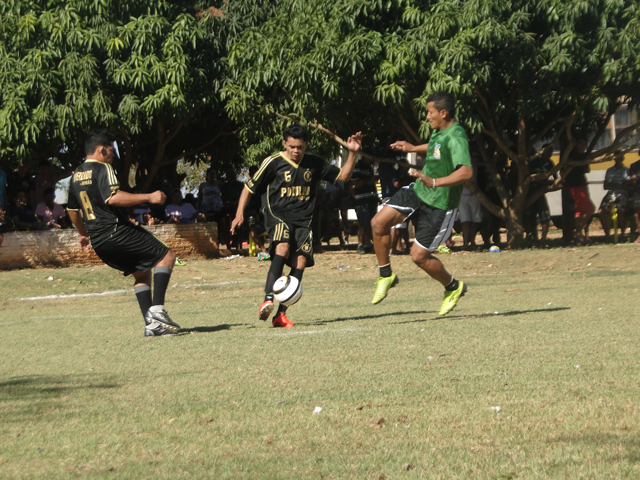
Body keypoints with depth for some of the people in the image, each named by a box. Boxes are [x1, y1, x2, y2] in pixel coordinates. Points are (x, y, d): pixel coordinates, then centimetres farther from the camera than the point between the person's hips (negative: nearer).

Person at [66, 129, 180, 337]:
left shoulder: (76, 175, 18)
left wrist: (83, 234, 43)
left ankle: (151, 324, 6)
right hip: (116, 232, -9)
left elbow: (72, 210, 27)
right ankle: (157, 309, -17)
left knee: (142, 273, 18)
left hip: (97, 242, 9)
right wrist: (148, 197, -22)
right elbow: (113, 197, -25)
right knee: (167, 256, -3)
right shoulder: (102, 169, -9)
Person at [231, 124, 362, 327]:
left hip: (303, 220, 4)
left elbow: (343, 175, 16)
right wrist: (240, 214, -4)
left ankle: (281, 314, -9)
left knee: (300, 263, -12)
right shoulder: (273, 163, 0)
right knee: (283, 247, -32)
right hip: (277, 216, -4)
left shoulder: (314, 164, 10)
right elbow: (249, 188, 6)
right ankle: (268, 300, -41)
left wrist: (352, 153, 2)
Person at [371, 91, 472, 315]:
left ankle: (453, 287, 21)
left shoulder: (455, 137, -27)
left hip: (439, 205, -8)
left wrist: (434, 182, -48)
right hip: (418, 191, 8)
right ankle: (386, 276, 10)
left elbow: (466, 172, -41)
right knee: (379, 222, -7)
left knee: (418, 255, -5)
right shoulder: (439, 131, 2)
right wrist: (414, 148, 35)